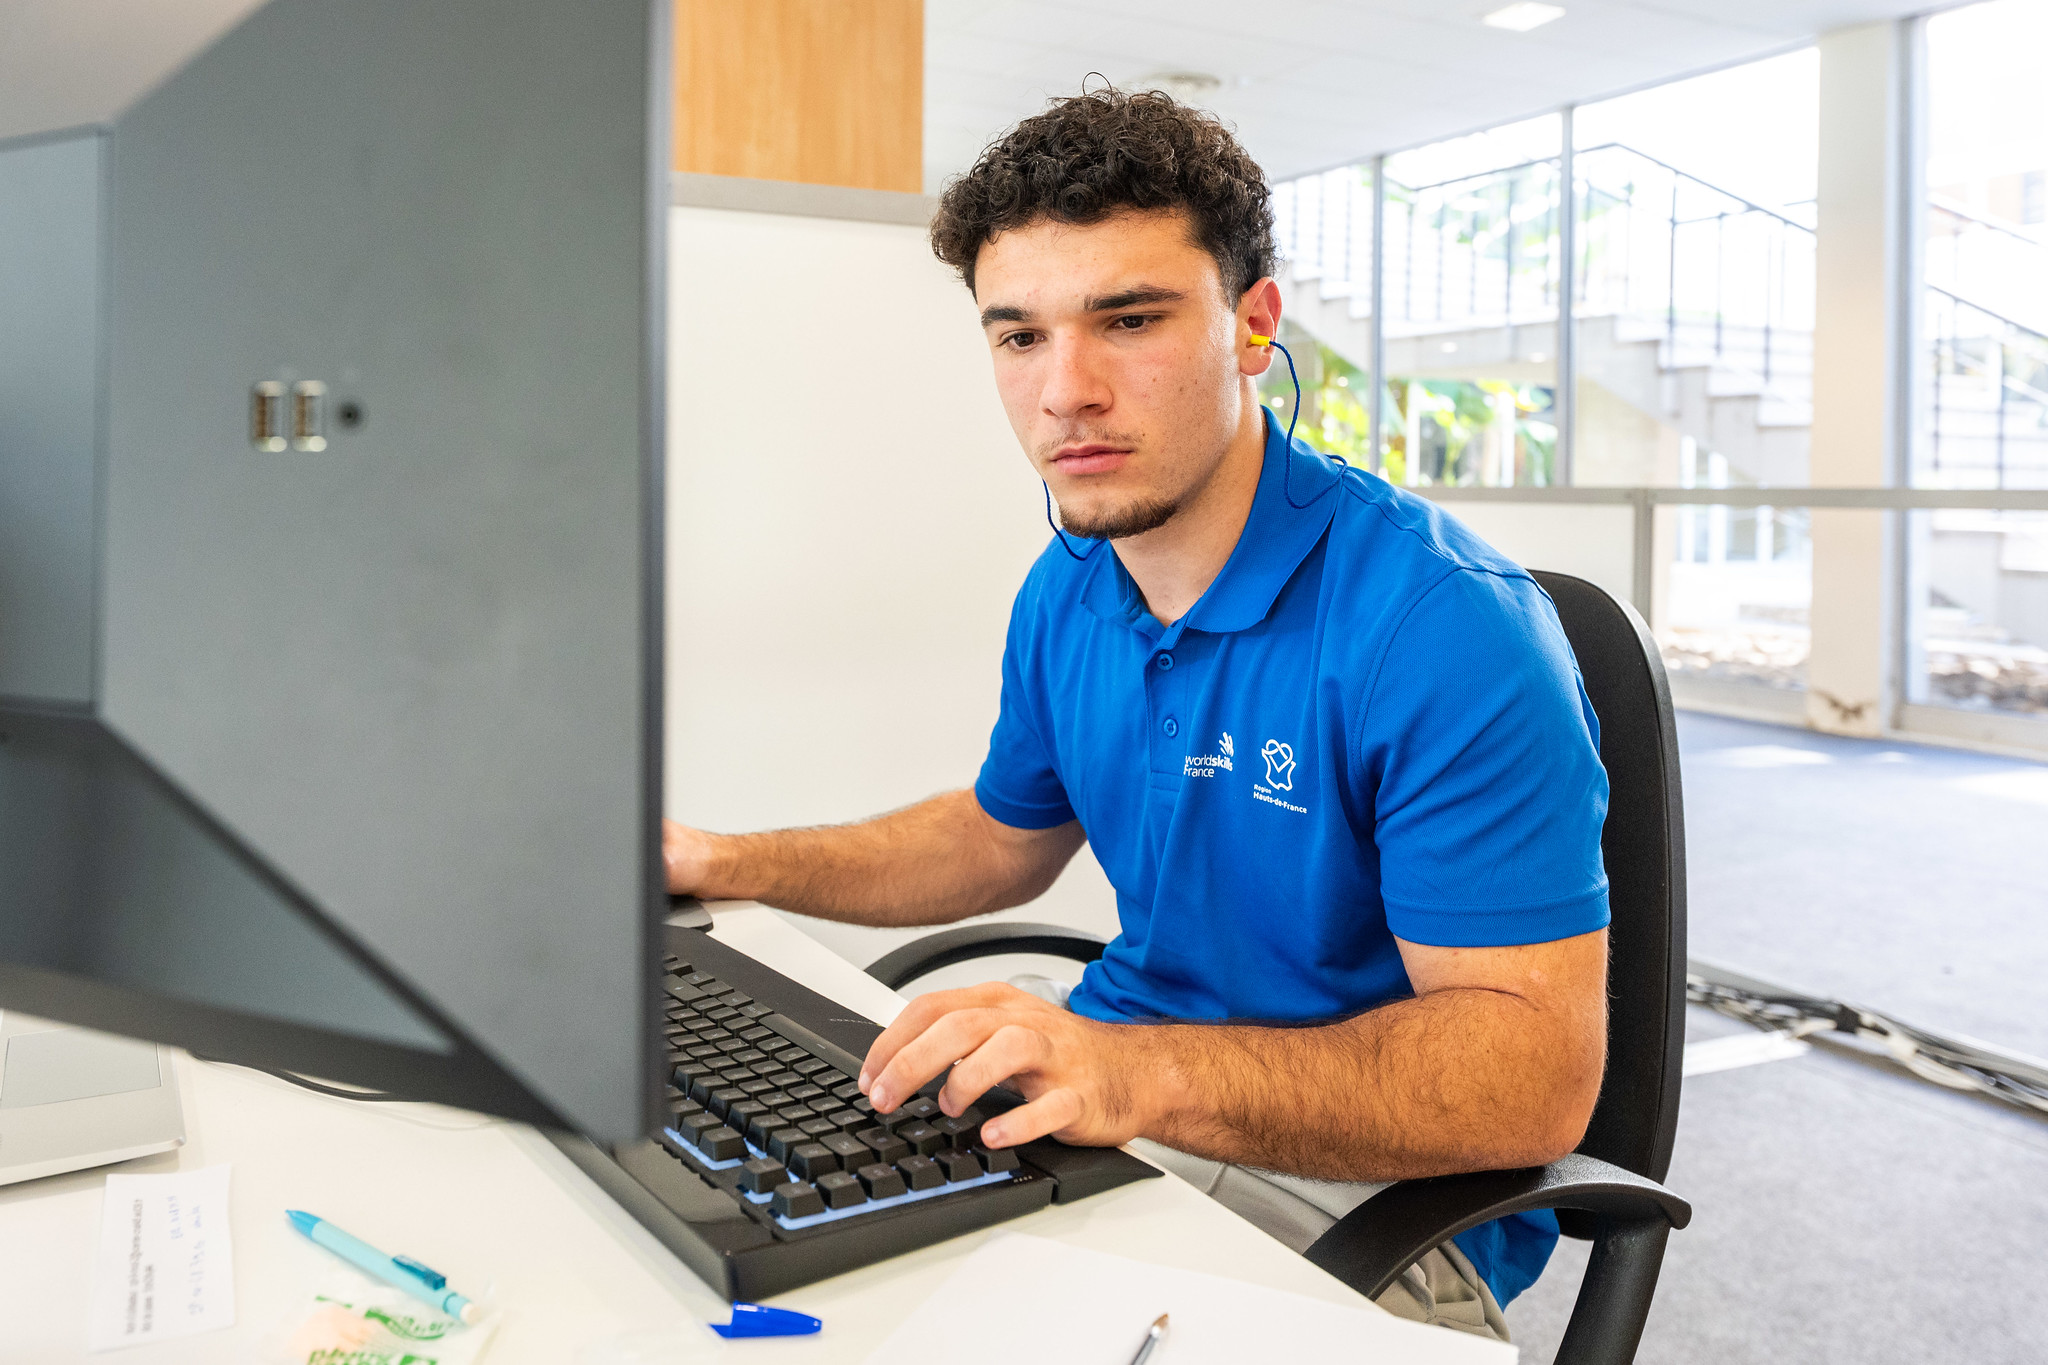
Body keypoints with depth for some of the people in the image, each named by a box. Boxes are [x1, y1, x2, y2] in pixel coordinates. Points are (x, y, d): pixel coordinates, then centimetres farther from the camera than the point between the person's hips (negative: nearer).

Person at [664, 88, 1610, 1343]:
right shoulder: (1066, 594, 2)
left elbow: (1538, 1071, -26)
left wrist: (1147, 1076, -39)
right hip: (1123, 1084, 7)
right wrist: (735, 866, 9)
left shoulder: (1446, 626, -24)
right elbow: (1006, 835, 20)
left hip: (1374, 1197, -6)